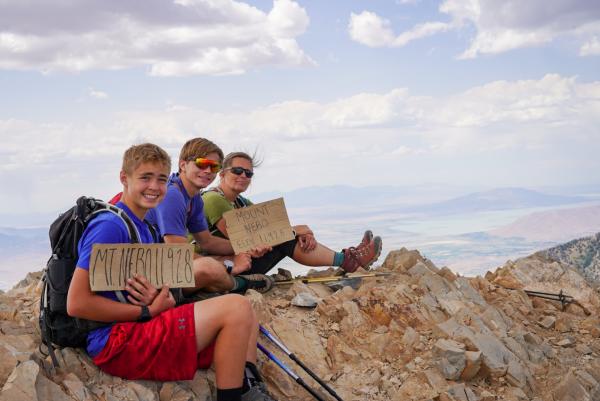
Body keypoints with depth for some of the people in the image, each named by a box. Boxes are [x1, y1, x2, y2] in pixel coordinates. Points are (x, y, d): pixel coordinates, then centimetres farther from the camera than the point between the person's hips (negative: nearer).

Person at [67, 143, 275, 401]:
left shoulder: (144, 229, 17)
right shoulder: (109, 226, -12)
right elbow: (77, 304, -19)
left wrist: (158, 297, -8)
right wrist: (147, 311, -15)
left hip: (141, 331, 10)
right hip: (117, 342, -10)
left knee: (244, 313, 9)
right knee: (236, 307, -17)